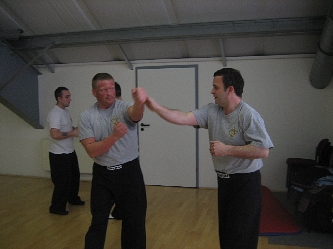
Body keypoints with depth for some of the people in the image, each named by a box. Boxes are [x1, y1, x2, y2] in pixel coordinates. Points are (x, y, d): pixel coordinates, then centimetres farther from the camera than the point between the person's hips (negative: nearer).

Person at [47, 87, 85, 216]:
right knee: (63, 181, -2)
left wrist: (78, 129, 3)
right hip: (59, 154, -10)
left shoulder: (66, 111, 9)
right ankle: (56, 207, 13)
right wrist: (73, 133, -22)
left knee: (74, 176, 21)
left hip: (70, 152, 10)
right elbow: (54, 135, -29)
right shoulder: (55, 113, -21)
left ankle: (73, 198, 39)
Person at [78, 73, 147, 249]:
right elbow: (92, 151, -13)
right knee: (97, 222, 14)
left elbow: (136, 115, -35)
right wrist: (114, 136, -29)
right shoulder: (86, 116, -4)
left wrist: (140, 103, -59)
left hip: (129, 171, -1)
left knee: (135, 221, 11)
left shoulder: (124, 108, -9)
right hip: (102, 175, 1)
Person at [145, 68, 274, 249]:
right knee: (225, 232, 20)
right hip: (223, 181, 7)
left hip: (245, 183, -7)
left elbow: (263, 151, -25)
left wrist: (226, 149, -23)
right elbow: (184, 118, -8)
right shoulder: (211, 111, 0)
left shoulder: (248, 115, -19)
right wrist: (156, 107, -17)